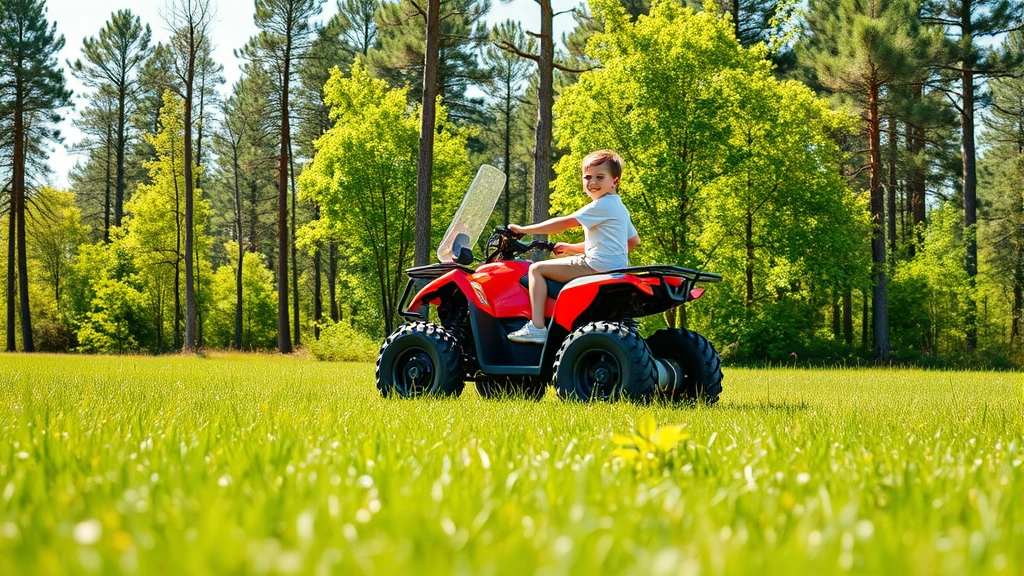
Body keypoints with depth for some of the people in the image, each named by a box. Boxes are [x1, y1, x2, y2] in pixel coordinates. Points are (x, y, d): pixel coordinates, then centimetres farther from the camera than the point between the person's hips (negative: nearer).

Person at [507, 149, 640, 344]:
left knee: (537, 268, -10)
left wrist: (523, 230, -10)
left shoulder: (601, 206, -13)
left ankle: (537, 327, -18)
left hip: (597, 267, -11)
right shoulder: (619, 208, 18)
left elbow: (564, 223, -15)